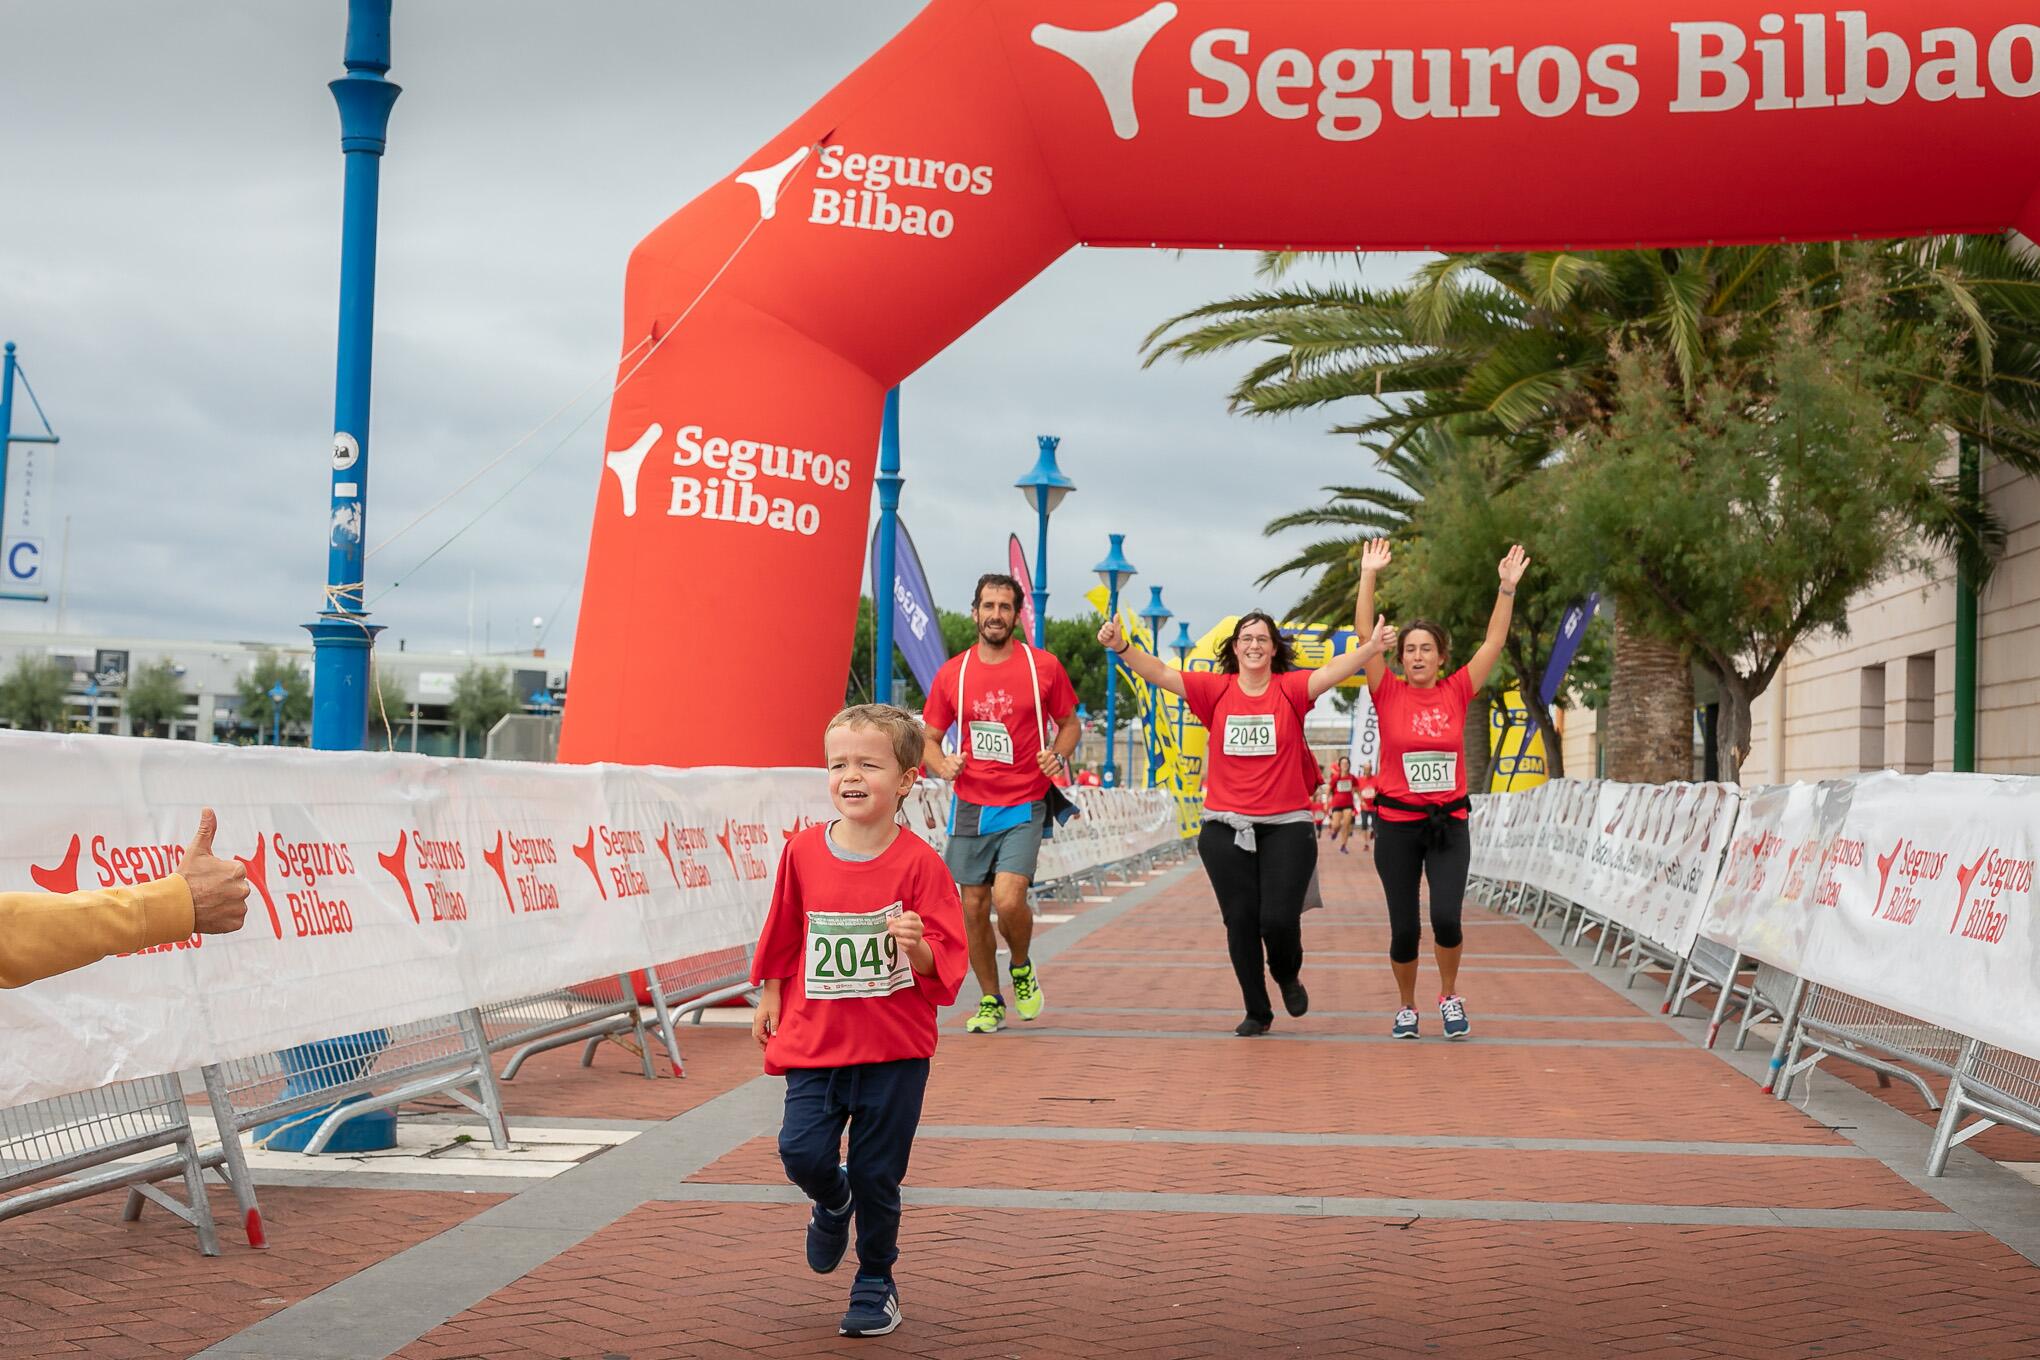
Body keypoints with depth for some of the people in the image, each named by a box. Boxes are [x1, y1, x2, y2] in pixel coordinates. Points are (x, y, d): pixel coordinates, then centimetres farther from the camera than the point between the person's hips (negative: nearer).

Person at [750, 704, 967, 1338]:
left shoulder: (919, 864, -10)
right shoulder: (803, 853, -1)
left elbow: (944, 968, -9)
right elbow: (784, 935, 14)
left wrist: (918, 947, -29)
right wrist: (770, 997, 17)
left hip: (896, 1050, -2)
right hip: (815, 1041, 2)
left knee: (877, 1175, 4)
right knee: (802, 1153, -10)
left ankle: (875, 1283, 28)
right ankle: (833, 1202, 28)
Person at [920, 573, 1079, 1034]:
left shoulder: (1044, 667, -2)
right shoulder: (952, 673, 3)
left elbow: (1070, 723, 10)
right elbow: (930, 739, 10)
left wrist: (1057, 755, -11)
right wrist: (942, 765, -12)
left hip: (1024, 806, -3)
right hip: (970, 806, 3)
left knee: (1008, 899, -18)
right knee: (974, 907, 5)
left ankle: (1021, 968, 14)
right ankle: (990, 1001, 23)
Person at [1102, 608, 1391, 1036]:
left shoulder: (1291, 689, -2)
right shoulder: (1214, 690, 0)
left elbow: (1335, 670, -16)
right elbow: (1158, 673, -8)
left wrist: (1371, 647, -34)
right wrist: (1121, 647, -24)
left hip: (1286, 825, -1)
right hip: (1226, 828, 1)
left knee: (1279, 919, -6)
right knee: (1240, 921, 6)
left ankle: (1288, 975, 29)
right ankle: (1256, 1012, 22)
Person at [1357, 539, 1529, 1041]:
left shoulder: (1456, 692, 3)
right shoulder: (1389, 693, -1)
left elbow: (1494, 641, 2)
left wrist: (1508, 587, -4)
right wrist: (1368, 577, -15)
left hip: (1448, 823, 1)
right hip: (1396, 824, -1)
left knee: (1446, 918, -14)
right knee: (1404, 928, 1)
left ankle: (1450, 996, 13)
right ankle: (1407, 1008, 24)